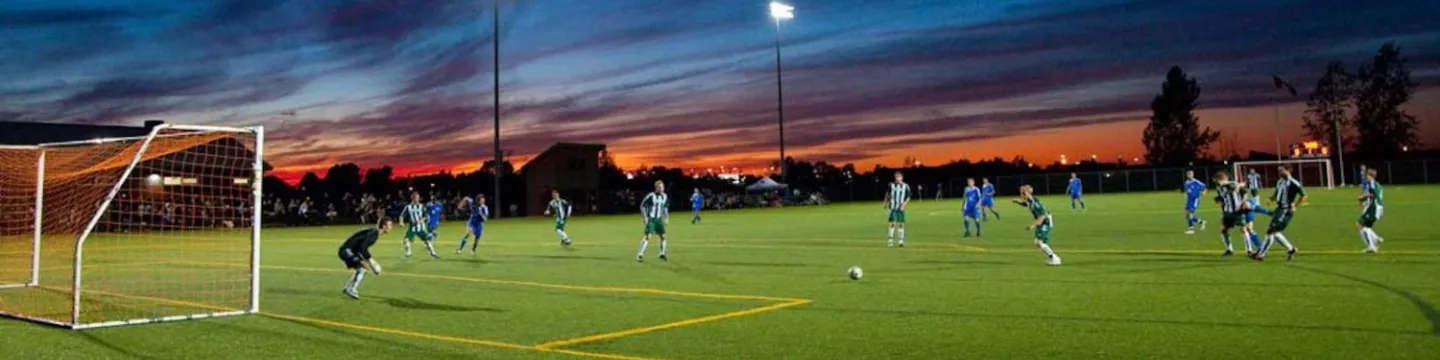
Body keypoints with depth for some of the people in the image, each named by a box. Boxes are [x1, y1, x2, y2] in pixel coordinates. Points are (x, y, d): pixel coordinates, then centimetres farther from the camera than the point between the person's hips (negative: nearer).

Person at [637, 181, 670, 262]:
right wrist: (645, 217, -15)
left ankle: (662, 254, 20)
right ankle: (640, 255, -9)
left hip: (659, 219, 6)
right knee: (648, 236, -14)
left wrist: (666, 217, 12)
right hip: (651, 219, -6)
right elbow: (642, 206, -10)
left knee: (663, 236, 5)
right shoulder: (651, 196, -15)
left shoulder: (665, 196, 3)